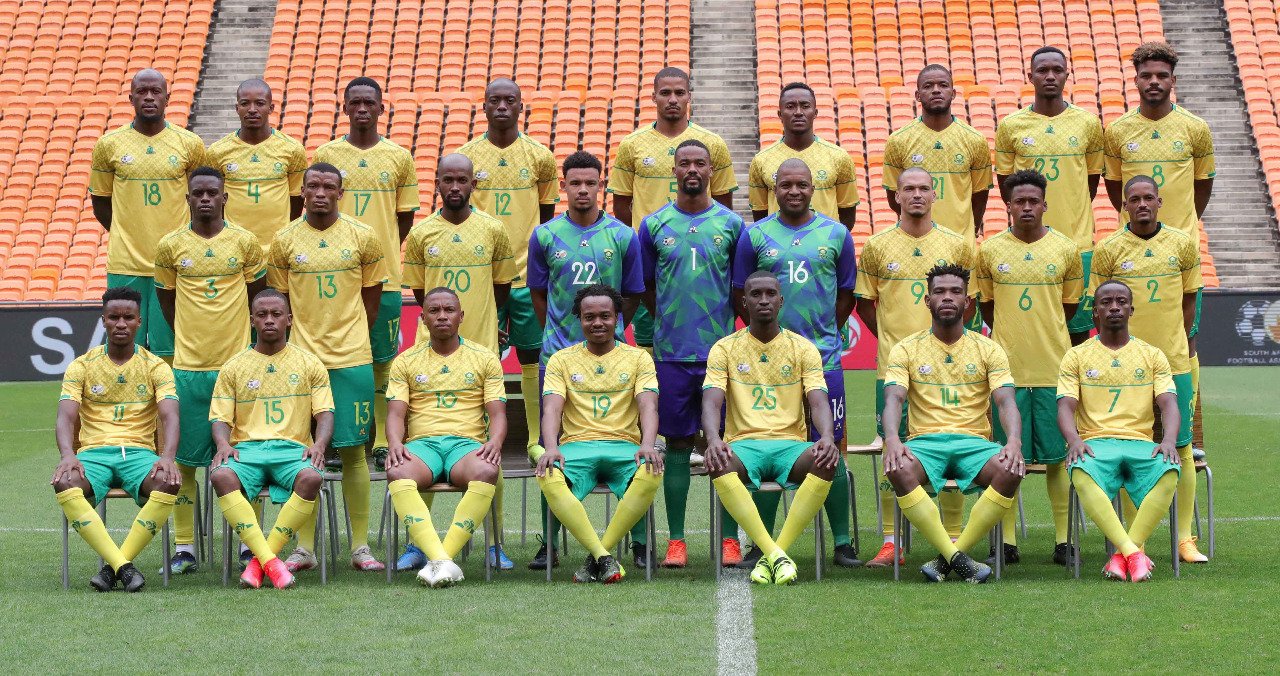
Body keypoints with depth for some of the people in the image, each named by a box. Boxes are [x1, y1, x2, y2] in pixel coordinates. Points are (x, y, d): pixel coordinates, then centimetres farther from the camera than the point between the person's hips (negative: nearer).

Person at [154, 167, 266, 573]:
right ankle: (184, 547, 9)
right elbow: (166, 298, 14)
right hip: (187, 366, 1)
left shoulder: (245, 243, 2)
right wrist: (190, 339, 11)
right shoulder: (170, 247, 3)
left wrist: (245, 342, 9)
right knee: (184, 457, 2)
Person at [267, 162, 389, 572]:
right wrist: (297, 340, 5)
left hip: (352, 358, 0)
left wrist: (349, 337, 7)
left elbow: (372, 296, 10)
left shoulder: (363, 237, 3)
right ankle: (304, 548, 8)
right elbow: (278, 300, 11)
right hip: (301, 356, 1)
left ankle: (360, 546, 7)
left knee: (352, 450, 1)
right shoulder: (284, 241, 4)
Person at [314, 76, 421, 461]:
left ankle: (384, 440, 10)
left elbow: (405, 217, 11)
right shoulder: (325, 155, 5)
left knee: (383, 357, 3)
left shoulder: (400, 158, 7)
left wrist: (383, 251, 0)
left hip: (384, 272, 0)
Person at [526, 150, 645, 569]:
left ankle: (639, 539, 6)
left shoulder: (623, 236, 2)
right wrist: (559, 334, 9)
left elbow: (632, 296, 10)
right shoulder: (545, 236, 4)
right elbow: (538, 294, 13)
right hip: (557, 355, 1)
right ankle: (550, 542, 10)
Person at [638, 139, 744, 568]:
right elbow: (646, 287, 13)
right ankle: (676, 540, 9)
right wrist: (670, 323, 10)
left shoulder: (731, 224, 4)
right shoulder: (654, 225, 5)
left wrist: (719, 323, 6)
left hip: (721, 350, 0)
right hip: (671, 352, 0)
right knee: (678, 444, 4)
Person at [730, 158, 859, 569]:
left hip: (824, 358, 0)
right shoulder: (755, 236, 5)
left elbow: (846, 295, 14)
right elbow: (741, 294, 8)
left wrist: (824, 333, 8)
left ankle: (842, 544, 8)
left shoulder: (836, 235, 7)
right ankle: (762, 544, 11)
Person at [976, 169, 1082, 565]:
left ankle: (1062, 541, 8)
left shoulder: (1066, 250, 3)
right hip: (1007, 368, 0)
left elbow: (1070, 304, 13)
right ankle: (1008, 542, 8)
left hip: (1054, 368, 0)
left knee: (1057, 456, 3)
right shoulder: (990, 250, 3)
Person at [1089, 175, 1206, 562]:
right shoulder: (1108, 250, -1)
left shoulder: (1183, 245, 4)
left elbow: (1189, 298, 12)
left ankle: (1185, 538, 8)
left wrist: (1181, 341, 7)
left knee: (1181, 447, 2)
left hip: (1175, 361, 1)